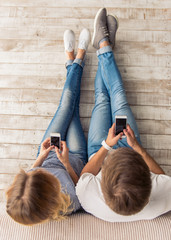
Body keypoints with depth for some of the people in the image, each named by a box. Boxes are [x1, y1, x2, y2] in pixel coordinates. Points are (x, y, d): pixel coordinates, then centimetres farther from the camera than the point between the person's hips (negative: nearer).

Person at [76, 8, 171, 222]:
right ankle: (104, 46, 40)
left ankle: (104, 45, 43)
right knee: (118, 95, 11)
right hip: (133, 149, 1)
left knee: (102, 98, 14)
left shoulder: (88, 197, -43)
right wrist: (137, 148, -21)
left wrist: (106, 146, -26)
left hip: (99, 152, 0)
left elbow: (84, 176, -18)